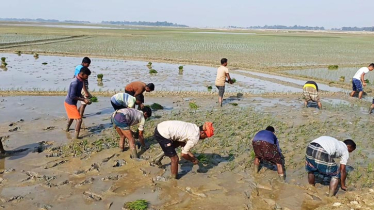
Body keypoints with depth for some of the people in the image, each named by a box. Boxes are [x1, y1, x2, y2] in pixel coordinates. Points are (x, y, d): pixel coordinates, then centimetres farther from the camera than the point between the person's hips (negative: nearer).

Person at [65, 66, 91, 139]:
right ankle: (76, 136, -4)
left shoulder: (80, 81, 1)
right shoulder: (75, 82, -28)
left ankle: (67, 129, 54)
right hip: (70, 103, -10)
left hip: (72, 103, 10)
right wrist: (83, 99, -23)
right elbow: (72, 96, -29)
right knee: (79, 119, -10)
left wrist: (84, 99, -2)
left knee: (72, 117, 31)